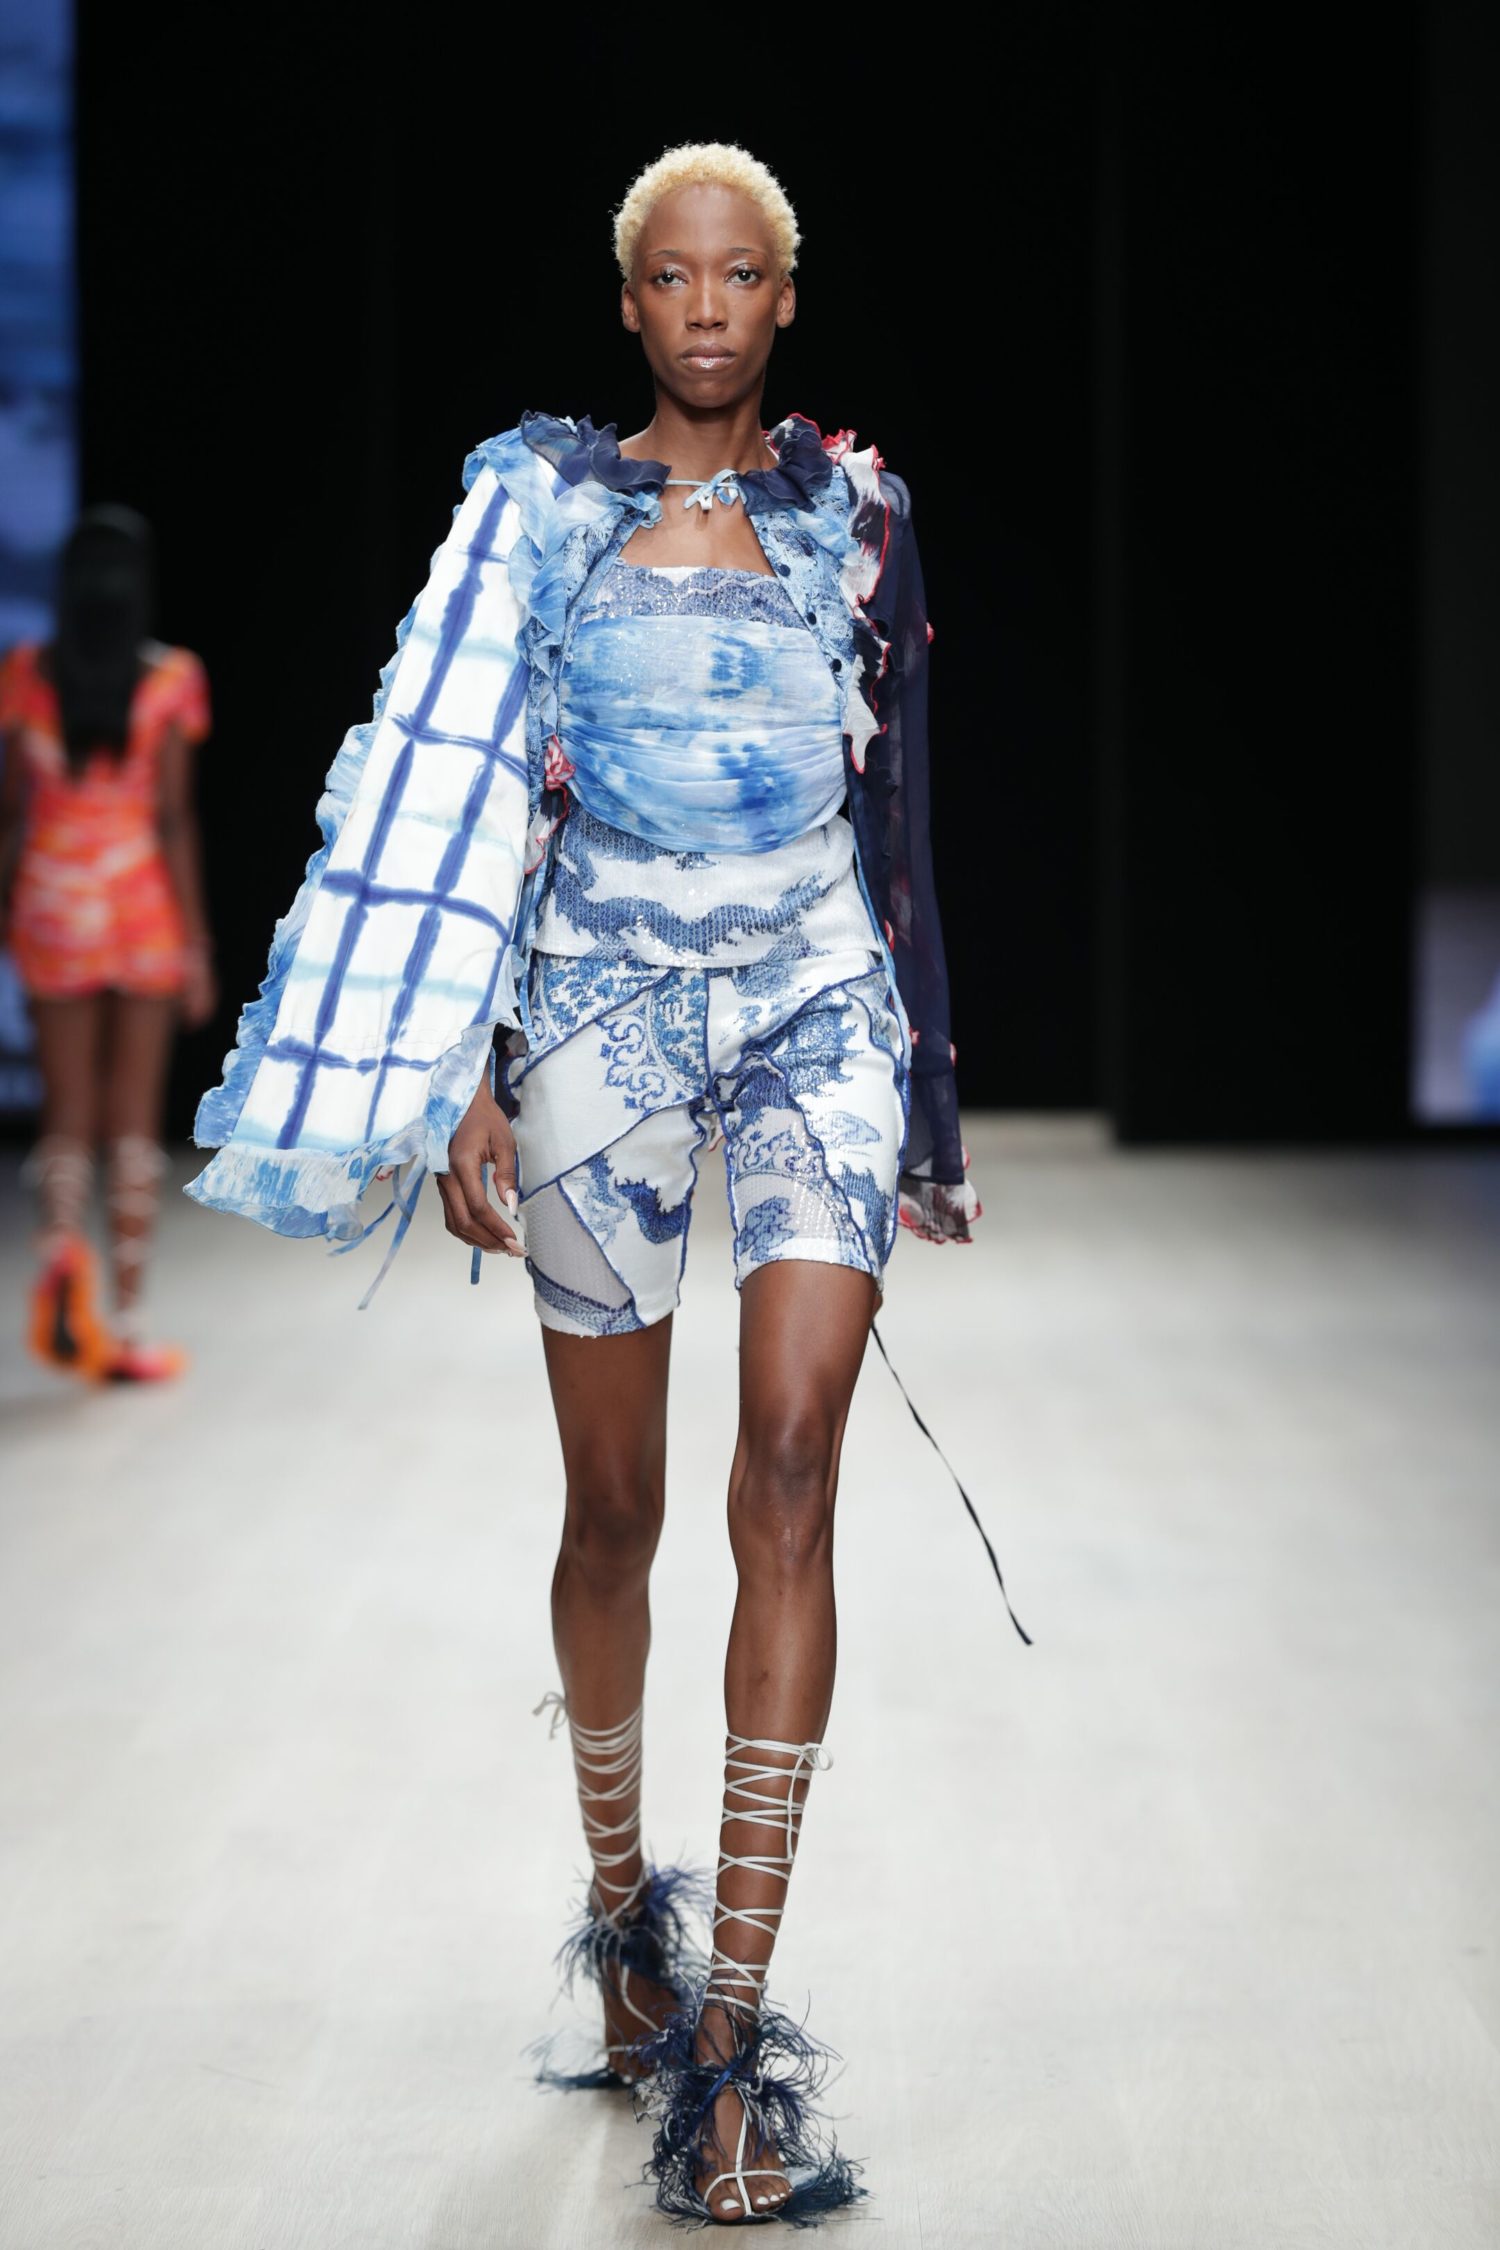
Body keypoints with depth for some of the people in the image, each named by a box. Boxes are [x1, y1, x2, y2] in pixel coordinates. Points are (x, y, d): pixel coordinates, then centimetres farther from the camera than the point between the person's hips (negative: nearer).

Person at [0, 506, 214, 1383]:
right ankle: (126, 1326, 6)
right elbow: (174, 817, -9)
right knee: (134, 1117, 5)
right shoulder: (169, 679, -7)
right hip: (144, 904, -2)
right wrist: (197, 945, -5)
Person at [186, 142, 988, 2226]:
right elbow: (473, 791, 2)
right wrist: (459, 1077, -5)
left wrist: (924, 1081, 14)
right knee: (615, 1505, 5)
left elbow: (895, 797, 13)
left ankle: (736, 2021, -15)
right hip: (601, 1008, 0)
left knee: (791, 1467, -15)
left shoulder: (854, 509, 8)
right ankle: (623, 1909, 29)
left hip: (815, 999, 0)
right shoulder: (541, 499, 4)